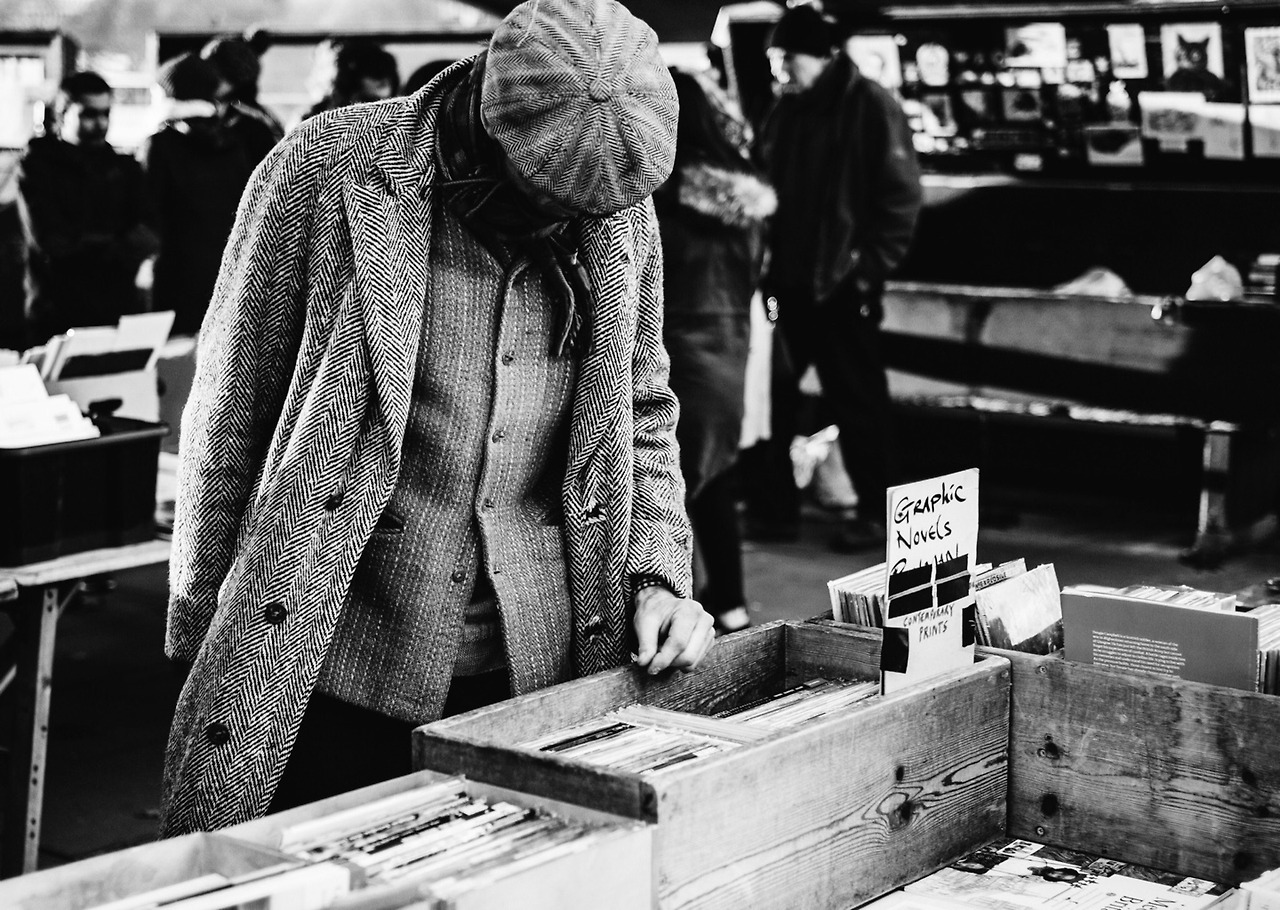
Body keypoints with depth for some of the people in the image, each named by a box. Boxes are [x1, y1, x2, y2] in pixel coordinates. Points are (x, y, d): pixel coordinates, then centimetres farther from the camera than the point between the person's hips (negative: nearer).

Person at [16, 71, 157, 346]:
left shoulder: (124, 167, 12)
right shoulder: (37, 166, 0)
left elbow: (148, 237, 0)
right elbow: (49, 242, -10)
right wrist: (118, 246, -2)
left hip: (120, 310, 3)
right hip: (57, 317, -3)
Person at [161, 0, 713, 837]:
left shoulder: (621, 210, 1)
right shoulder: (323, 171, -12)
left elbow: (641, 413, 13)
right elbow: (230, 414, -5)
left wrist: (656, 574, -1)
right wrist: (202, 638, -1)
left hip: (541, 670, 3)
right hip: (331, 669, -3)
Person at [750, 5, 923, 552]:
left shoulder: (870, 107, -6)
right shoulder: (783, 113, 12)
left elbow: (900, 194, -9)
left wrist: (872, 266, -13)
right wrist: (765, 260, 4)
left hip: (842, 282, -6)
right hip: (786, 280, 6)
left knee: (856, 401, 3)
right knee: (770, 393, 7)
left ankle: (874, 512, 14)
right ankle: (775, 504, 19)